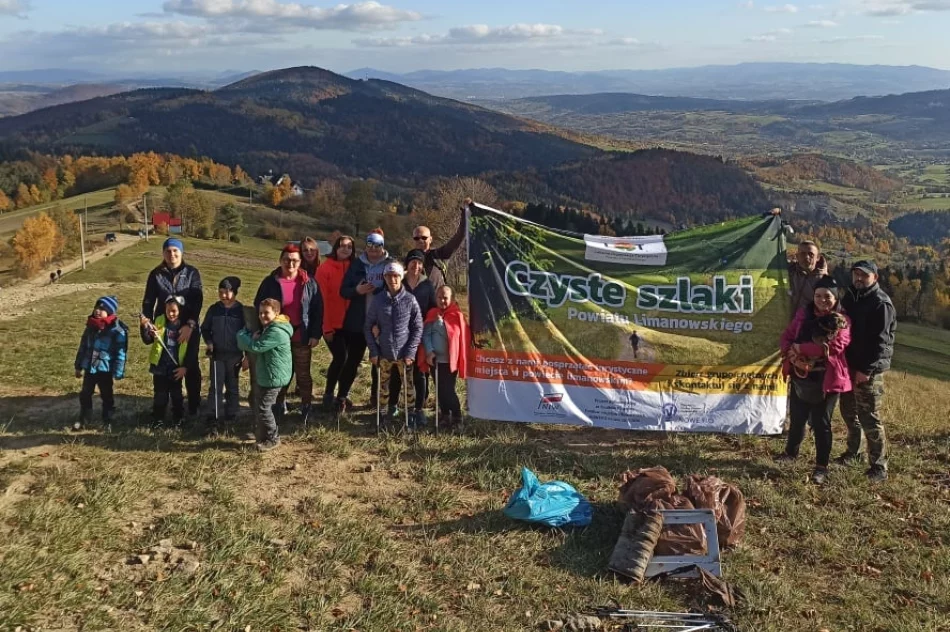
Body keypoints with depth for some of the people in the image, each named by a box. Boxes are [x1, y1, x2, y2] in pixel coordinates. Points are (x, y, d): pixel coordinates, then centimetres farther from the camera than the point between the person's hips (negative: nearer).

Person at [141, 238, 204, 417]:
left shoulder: (192, 273, -4)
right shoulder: (156, 274, 1)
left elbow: (198, 300, -11)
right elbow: (148, 301, 0)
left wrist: (190, 325, -22)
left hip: (189, 327, -1)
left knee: (191, 366, 8)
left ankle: (194, 406, 20)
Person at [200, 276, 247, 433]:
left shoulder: (241, 310, -6)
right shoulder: (214, 309, -1)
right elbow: (204, 328, 10)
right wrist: (208, 342, -9)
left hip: (234, 355, -1)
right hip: (217, 354, 1)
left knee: (232, 387, 12)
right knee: (215, 387, -3)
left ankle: (231, 417, 24)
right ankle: (213, 420, -4)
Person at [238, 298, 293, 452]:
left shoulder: (276, 332, -23)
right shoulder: (269, 329, 14)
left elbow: (255, 347, -25)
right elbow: (259, 346, 19)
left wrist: (242, 335, -7)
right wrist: (253, 338, -6)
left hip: (274, 377, -11)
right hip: (268, 376, 11)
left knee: (263, 408, -6)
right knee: (267, 407, 19)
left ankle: (272, 439, 5)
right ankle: (264, 435, 30)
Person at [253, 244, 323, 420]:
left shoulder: (309, 283, -2)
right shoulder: (270, 282, -4)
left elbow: (318, 309, 0)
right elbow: (259, 307, 0)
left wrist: (315, 334, -6)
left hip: (301, 337, 0)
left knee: (303, 374, 8)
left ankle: (306, 406, 20)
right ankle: (279, 405, 26)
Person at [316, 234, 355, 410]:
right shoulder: (325, 268, -7)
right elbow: (322, 298, -10)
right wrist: (327, 326, -12)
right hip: (332, 324, -5)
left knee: (345, 358, 5)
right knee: (340, 357, -11)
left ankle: (341, 396, 17)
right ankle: (329, 395, 5)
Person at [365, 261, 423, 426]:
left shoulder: (410, 300, -5)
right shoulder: (377, 300, -1)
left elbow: (418, 328, -2)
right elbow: (368, 326, 5)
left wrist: (411, 352, -8)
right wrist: (373, 351, -1)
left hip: (404, 354, -2)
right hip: (384, 353, 2)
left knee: (408, 385, 1)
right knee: (384, 385, 10)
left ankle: (411, 414, 15)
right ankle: (391, 410, 27)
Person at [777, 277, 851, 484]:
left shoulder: (842, 322, -7)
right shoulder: (803, 314, 6)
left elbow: (836, 346, -21)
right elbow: (786, 337, 6)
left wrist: (801, 347, -19)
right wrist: (792, 353, -17)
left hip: (826, 379, -4)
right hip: (800, 376, 4)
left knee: (821, 423, 2)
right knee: (796, 417, 19)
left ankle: (821, 466, 13)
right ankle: (791, 451, 40)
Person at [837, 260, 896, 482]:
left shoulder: (881, 303, -14)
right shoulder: (849, 297, 12)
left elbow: (881, 341, -18)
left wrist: (866, 370, -21)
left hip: (869, 370, -8)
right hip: (849, 365, 8)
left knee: (870, 418, -8)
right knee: (848, 411, 19)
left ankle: (879, 467, -1)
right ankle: (853, 451, 37)